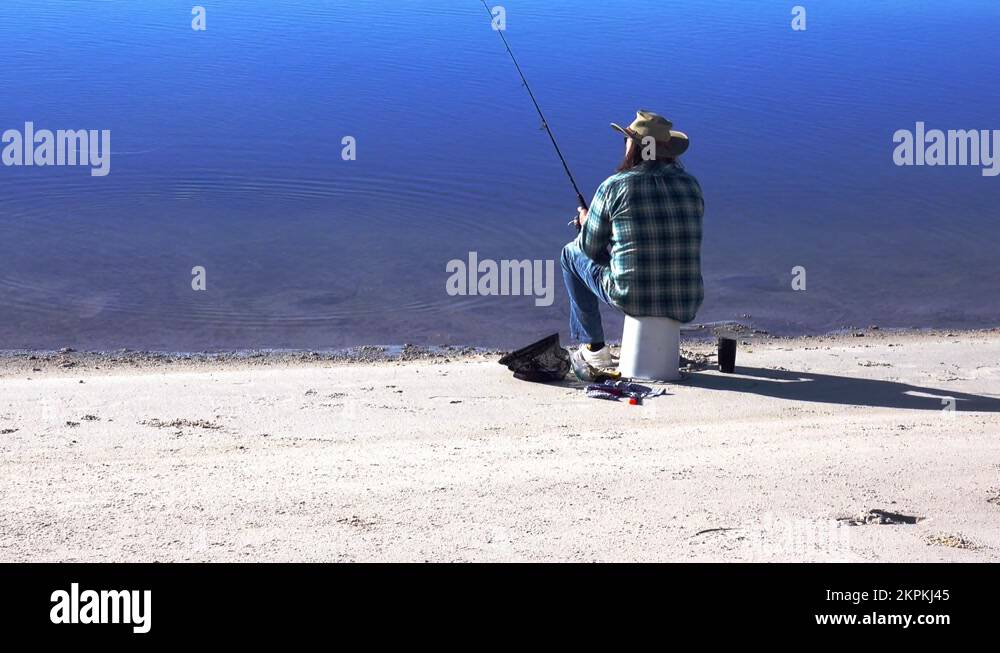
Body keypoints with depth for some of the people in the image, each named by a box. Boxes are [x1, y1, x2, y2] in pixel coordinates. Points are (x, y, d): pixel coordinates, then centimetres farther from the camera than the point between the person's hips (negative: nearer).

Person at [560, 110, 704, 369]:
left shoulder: (614, 186, -7)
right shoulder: (691, 185, 4)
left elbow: (590, 248, 4)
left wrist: (586, 221, 29)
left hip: (632, 299, -4)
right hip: (686, 306, 4)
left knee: (572, 253, 23)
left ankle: (593, 347, 27)